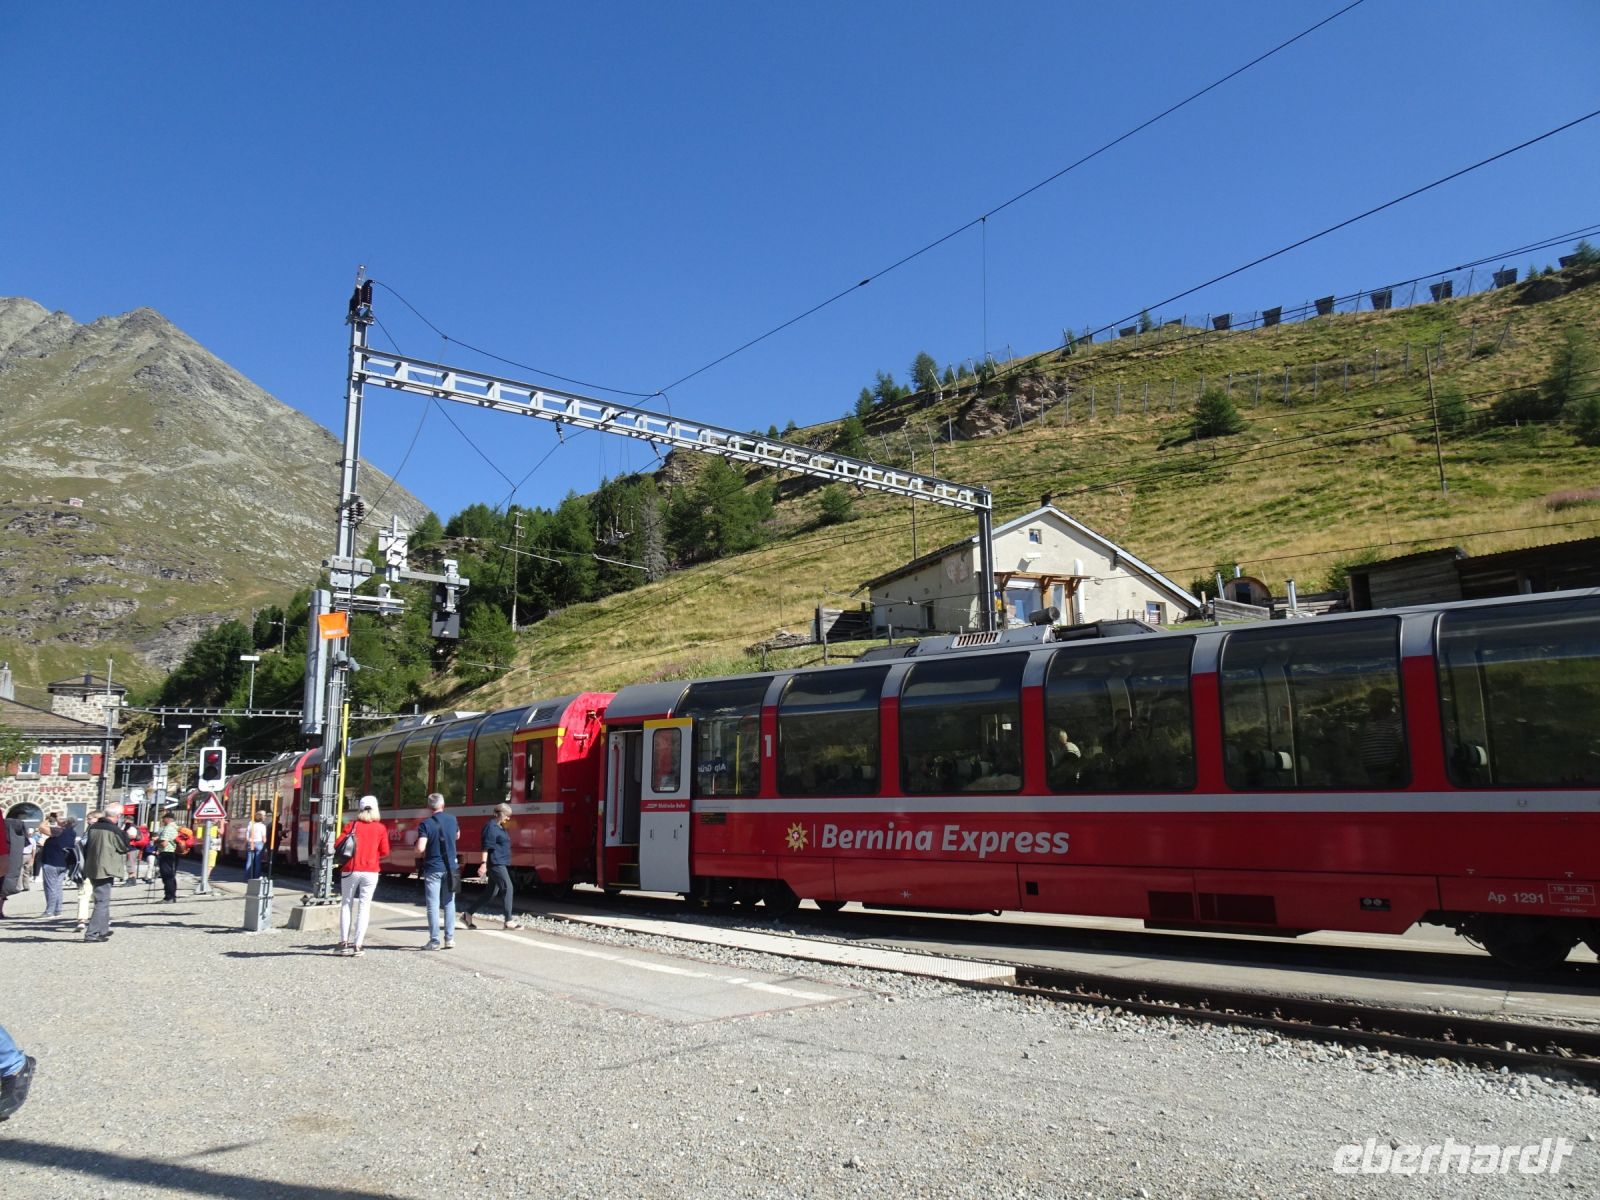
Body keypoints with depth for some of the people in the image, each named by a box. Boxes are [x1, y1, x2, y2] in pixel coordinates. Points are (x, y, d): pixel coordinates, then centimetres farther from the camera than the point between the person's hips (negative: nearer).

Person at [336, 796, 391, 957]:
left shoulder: (352, 825, 0)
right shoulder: (381, 828, 0)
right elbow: (384, 852, -1)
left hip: (351, 870, 0)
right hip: (371, 871, 0)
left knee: (346, 904, 11)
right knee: (364, 906, 4)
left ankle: (344, 942, 8)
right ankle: (357, 945, 0)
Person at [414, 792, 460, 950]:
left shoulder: (426, 824, -11)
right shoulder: (452, 820, 3)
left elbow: (420, 849, -19)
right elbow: (457, 836, 23)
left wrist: (419, 858, 0)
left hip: (432, 869, -4)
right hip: (450, 868, 4)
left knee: (433, 905, 2)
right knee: (449, 903, 12)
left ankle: (434, 940, 4)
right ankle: (450, 938, 12)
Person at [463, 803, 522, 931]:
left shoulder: (500, 828, 18)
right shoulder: (491, 826, -12)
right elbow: (486, 847, -19)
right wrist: (484, 864, -25)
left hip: (500, 864, 10)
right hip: (495, 864, -10)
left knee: (491, 892, 13)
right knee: (507, 887, -10)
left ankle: (468, 915, 20)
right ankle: (509, 921, -7)